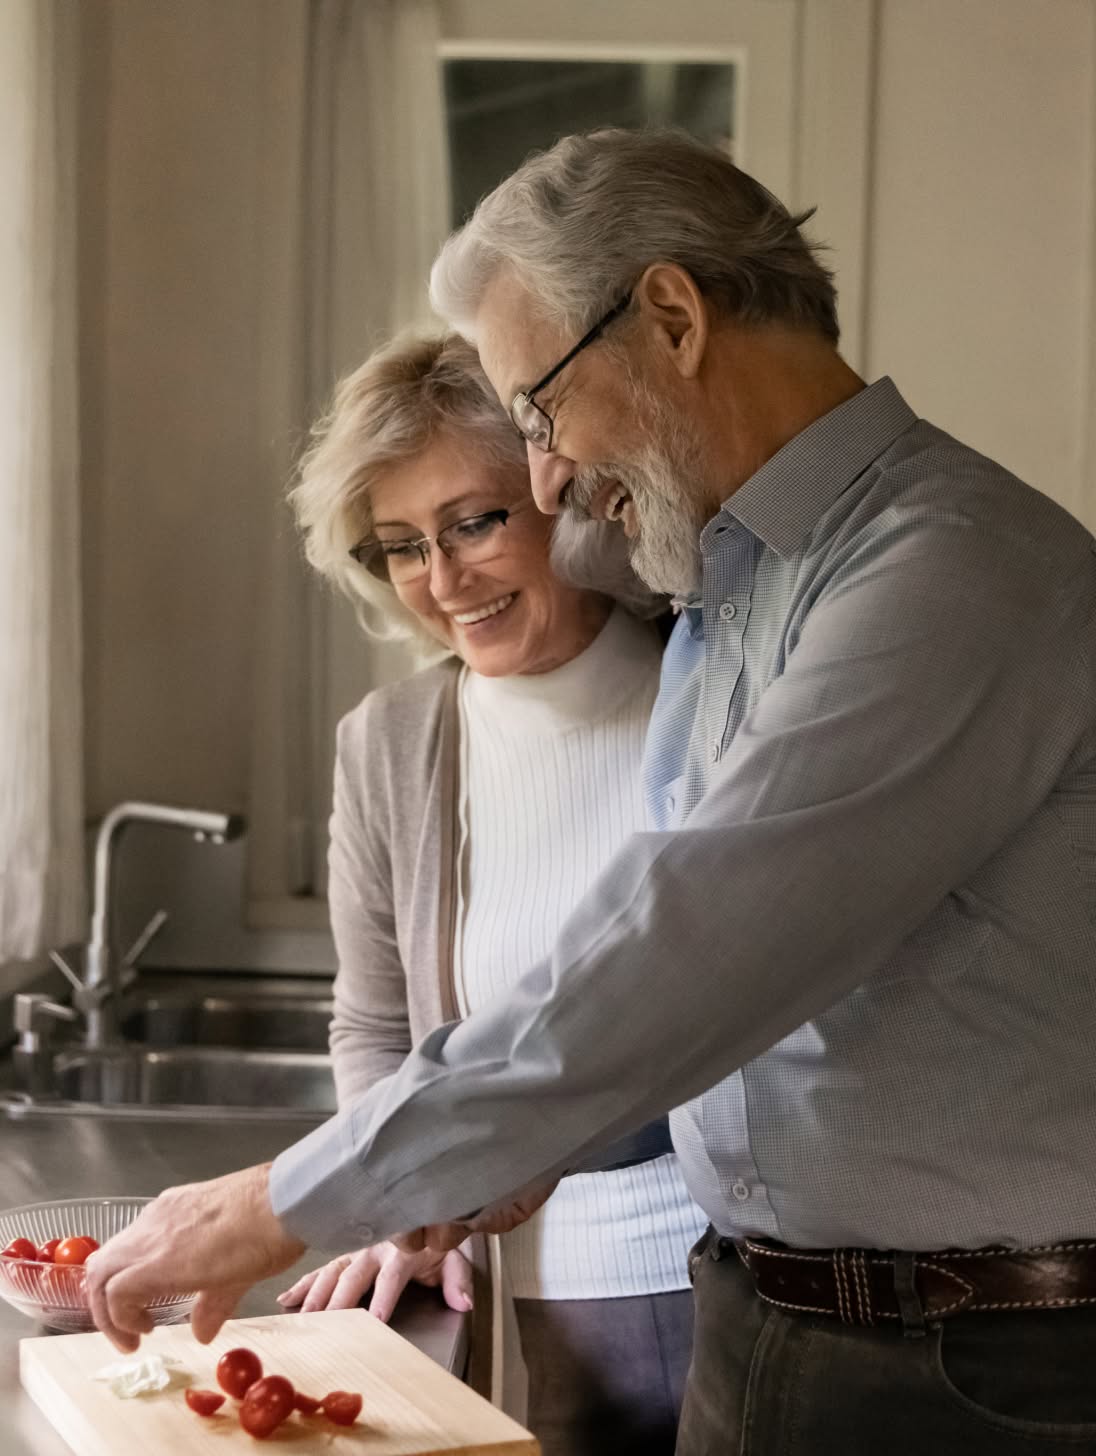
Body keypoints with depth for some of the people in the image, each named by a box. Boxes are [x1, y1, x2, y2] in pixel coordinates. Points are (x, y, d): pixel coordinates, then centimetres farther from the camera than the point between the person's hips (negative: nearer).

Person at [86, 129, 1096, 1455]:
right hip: (750, 1330, 7)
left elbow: (680, 958, -25)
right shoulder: (725, 590, 11)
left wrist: (291, 1200, -20)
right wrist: (541, 1135, 0)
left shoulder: (952, 574, -20)